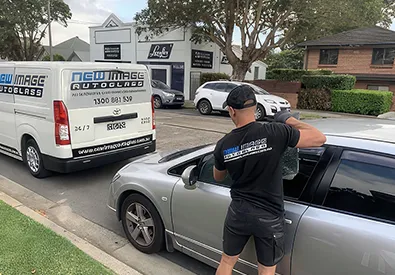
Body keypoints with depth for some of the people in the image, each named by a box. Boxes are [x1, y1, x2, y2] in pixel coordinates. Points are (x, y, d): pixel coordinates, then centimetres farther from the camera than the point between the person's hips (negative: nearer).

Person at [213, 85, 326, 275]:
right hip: (269, 217, -2)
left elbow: (218, 177, 9)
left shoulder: (223, 145, -9)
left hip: (238, 212, 2)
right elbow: (320, 138, -10)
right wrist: (290, 120, 1)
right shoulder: (275, 133, -20)